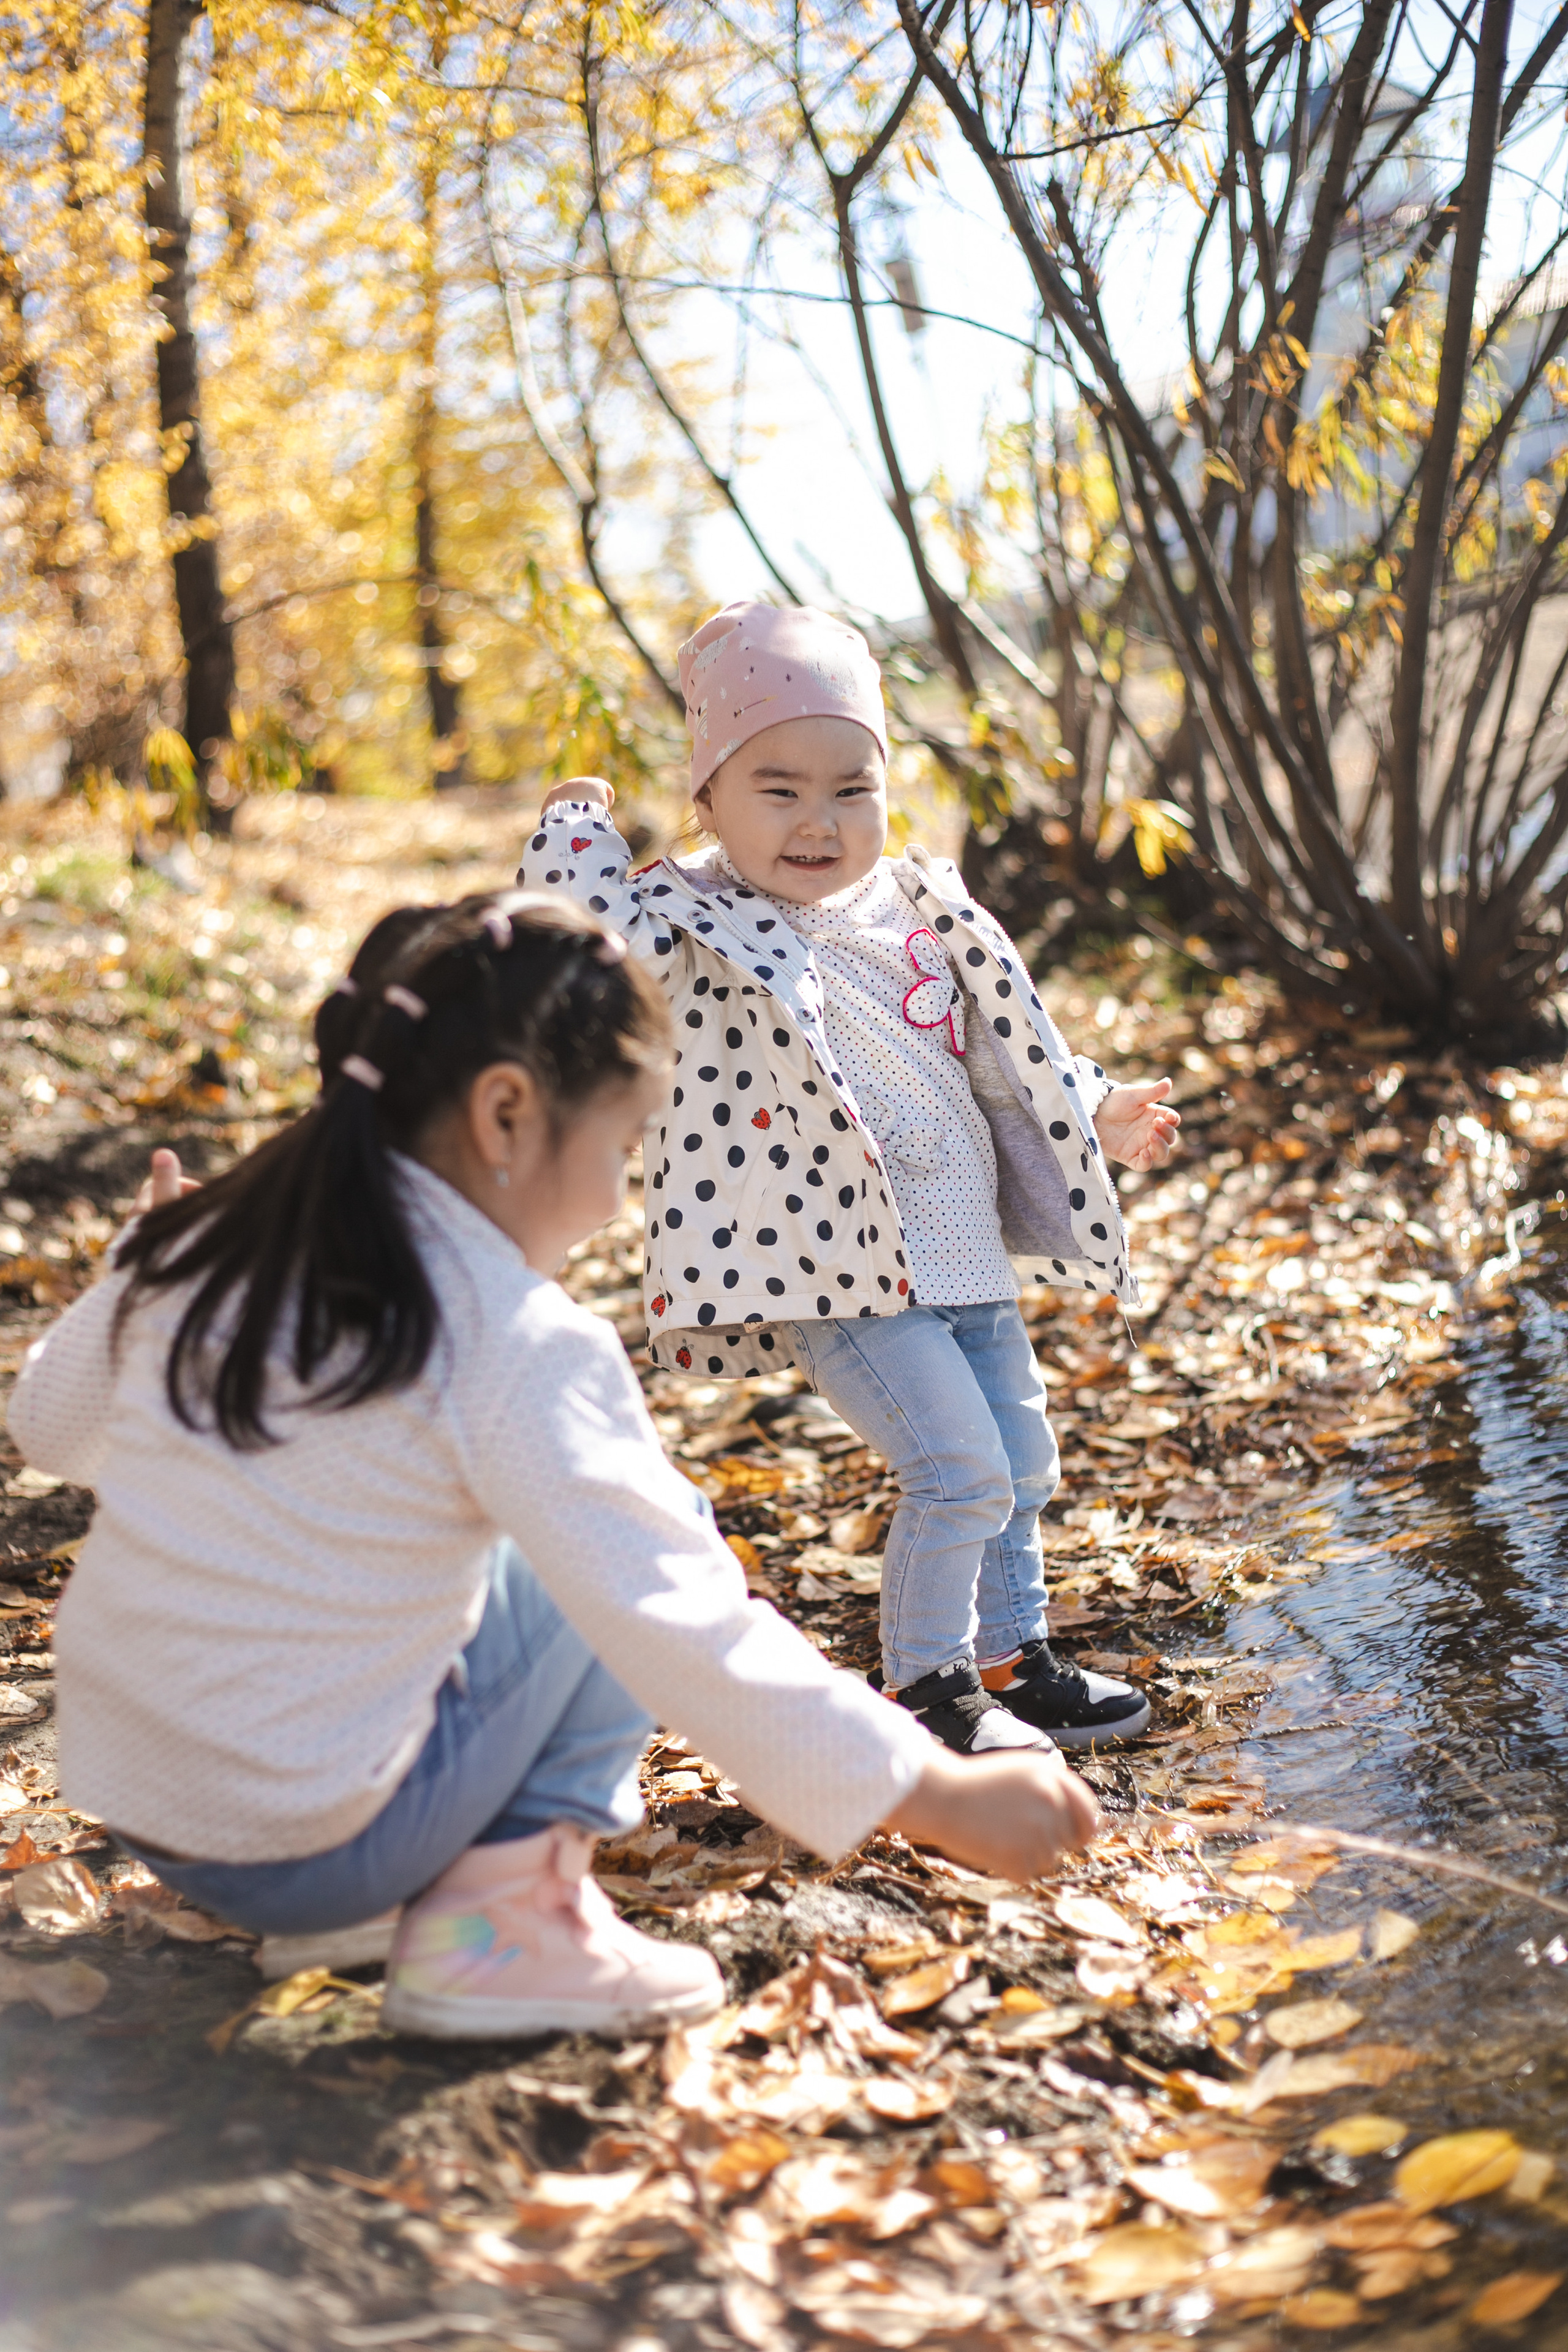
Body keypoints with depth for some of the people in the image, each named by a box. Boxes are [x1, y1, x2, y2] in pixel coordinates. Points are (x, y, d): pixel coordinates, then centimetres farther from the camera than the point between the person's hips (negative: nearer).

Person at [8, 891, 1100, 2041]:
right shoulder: (522, 1349, -20)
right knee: (654, 1551, 5)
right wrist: (939, 1794, -19)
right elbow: (685, 1635, -24)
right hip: (310, 1855, -7)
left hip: (122, 1800, 7)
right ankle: (503, 1915, -2)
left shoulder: (209, 1242, -2)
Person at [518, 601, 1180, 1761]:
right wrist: (579, 828, -14)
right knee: (962, 1468, -13)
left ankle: (1015, 1658, 37)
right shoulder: (703, 930, -9)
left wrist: (1094, 1113, 20)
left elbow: (1005, 1047, 20)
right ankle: (929, 1689, 6)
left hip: (965, 1252, 8)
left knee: (1022, 1462, 18)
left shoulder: (919, 909, 9)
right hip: (843, 1271, -8)